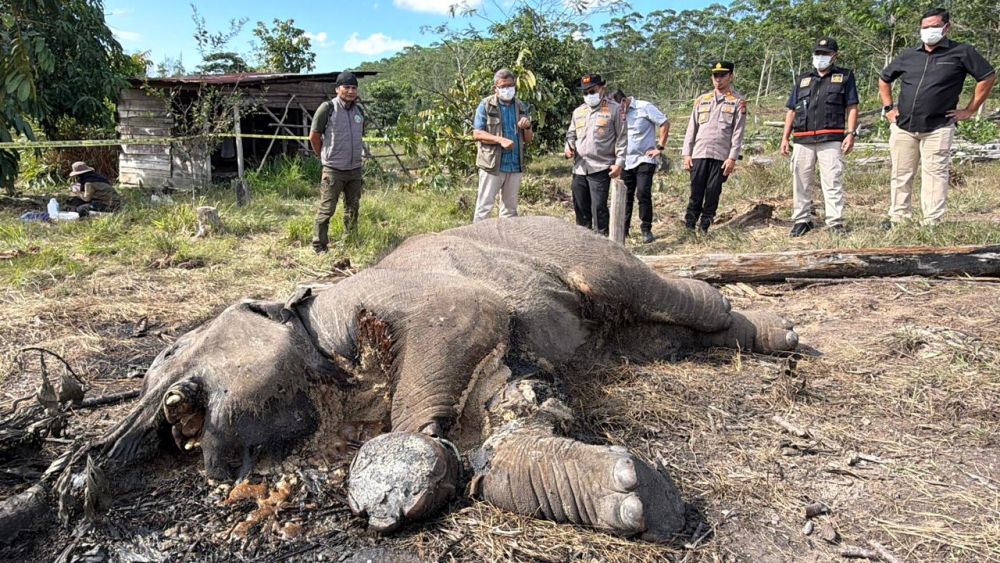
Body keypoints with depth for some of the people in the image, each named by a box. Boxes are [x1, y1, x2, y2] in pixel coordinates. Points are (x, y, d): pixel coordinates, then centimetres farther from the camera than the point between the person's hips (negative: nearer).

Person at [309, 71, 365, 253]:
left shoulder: (359, 111, 9)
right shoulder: (328, 108, -9)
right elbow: (314, 136, -5)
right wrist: (324, 156, 4)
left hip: (355, 169, 6)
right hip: (333, 170, -6)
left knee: (353, 208, 14)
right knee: (326, 209, -3)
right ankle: (319, 246, 6)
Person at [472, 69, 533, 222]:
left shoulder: (521, 107, 12)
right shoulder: (486, 105, -2)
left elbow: (528, 140, 15)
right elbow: (477, 134, -9)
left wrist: (527, 127, -7)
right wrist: (500, 140, -20)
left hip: (515, 166, 5)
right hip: (492, 165, -5)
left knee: (510, 207, 13)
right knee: (485, 205, -3)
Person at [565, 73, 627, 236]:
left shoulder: (614, 109, -1)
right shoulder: (578, 111, 14)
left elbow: (622, 138, -3)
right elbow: (571, 134, 23)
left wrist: (619, 163, -10)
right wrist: (569, 147, 1)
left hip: (601, 169, -6)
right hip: (579, 169, 6)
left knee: (598, 209, -9)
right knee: (580, 208, 12)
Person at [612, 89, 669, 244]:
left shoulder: (644, 107, -8)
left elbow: (665, 123, -8)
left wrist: (660, 147, -10)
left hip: (644, 159, -5)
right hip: (625, 161, 5)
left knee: (643, 193, -12)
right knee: (625, 196, 7)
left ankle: (646, 229, 0)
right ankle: (623, 229, 16)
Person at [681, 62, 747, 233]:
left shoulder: (738, 102, 6)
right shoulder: (701, 100, 16)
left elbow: (738, 132, 0)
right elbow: (692, 128, 14)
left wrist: (732, 158, -9)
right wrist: (686, 153, 5)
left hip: (721, 156, -2)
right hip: (699, 154, 2)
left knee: (713, 193, 0)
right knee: (696, 192, -2)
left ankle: (704, 228, 5)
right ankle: (689, 226, 1)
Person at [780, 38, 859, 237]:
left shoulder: (845, 77, 13)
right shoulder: (802, 80, 22)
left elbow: (852, 108, 5)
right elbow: (791, 111, 19)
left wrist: (850, 133, -8)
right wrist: (785, 137, 10)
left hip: (831, 140, -3)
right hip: (802, 141, 3)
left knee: (832, 183, -7)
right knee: (801, 183, 5)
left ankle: (835, 223, -5)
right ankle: (802, 220, 15)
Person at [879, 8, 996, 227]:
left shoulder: (962, 52, 0)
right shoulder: (908, 56, 11)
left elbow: (988, 77, 1)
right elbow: (884, 80, 23)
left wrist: (969, 110, -2)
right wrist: (888, 107, 13)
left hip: (937, 128, -4)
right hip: (903, 126, 4)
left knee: (935, 174, -5)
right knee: (900, 175, 7)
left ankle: (932, 223, -3)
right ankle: (898, 218, 14)